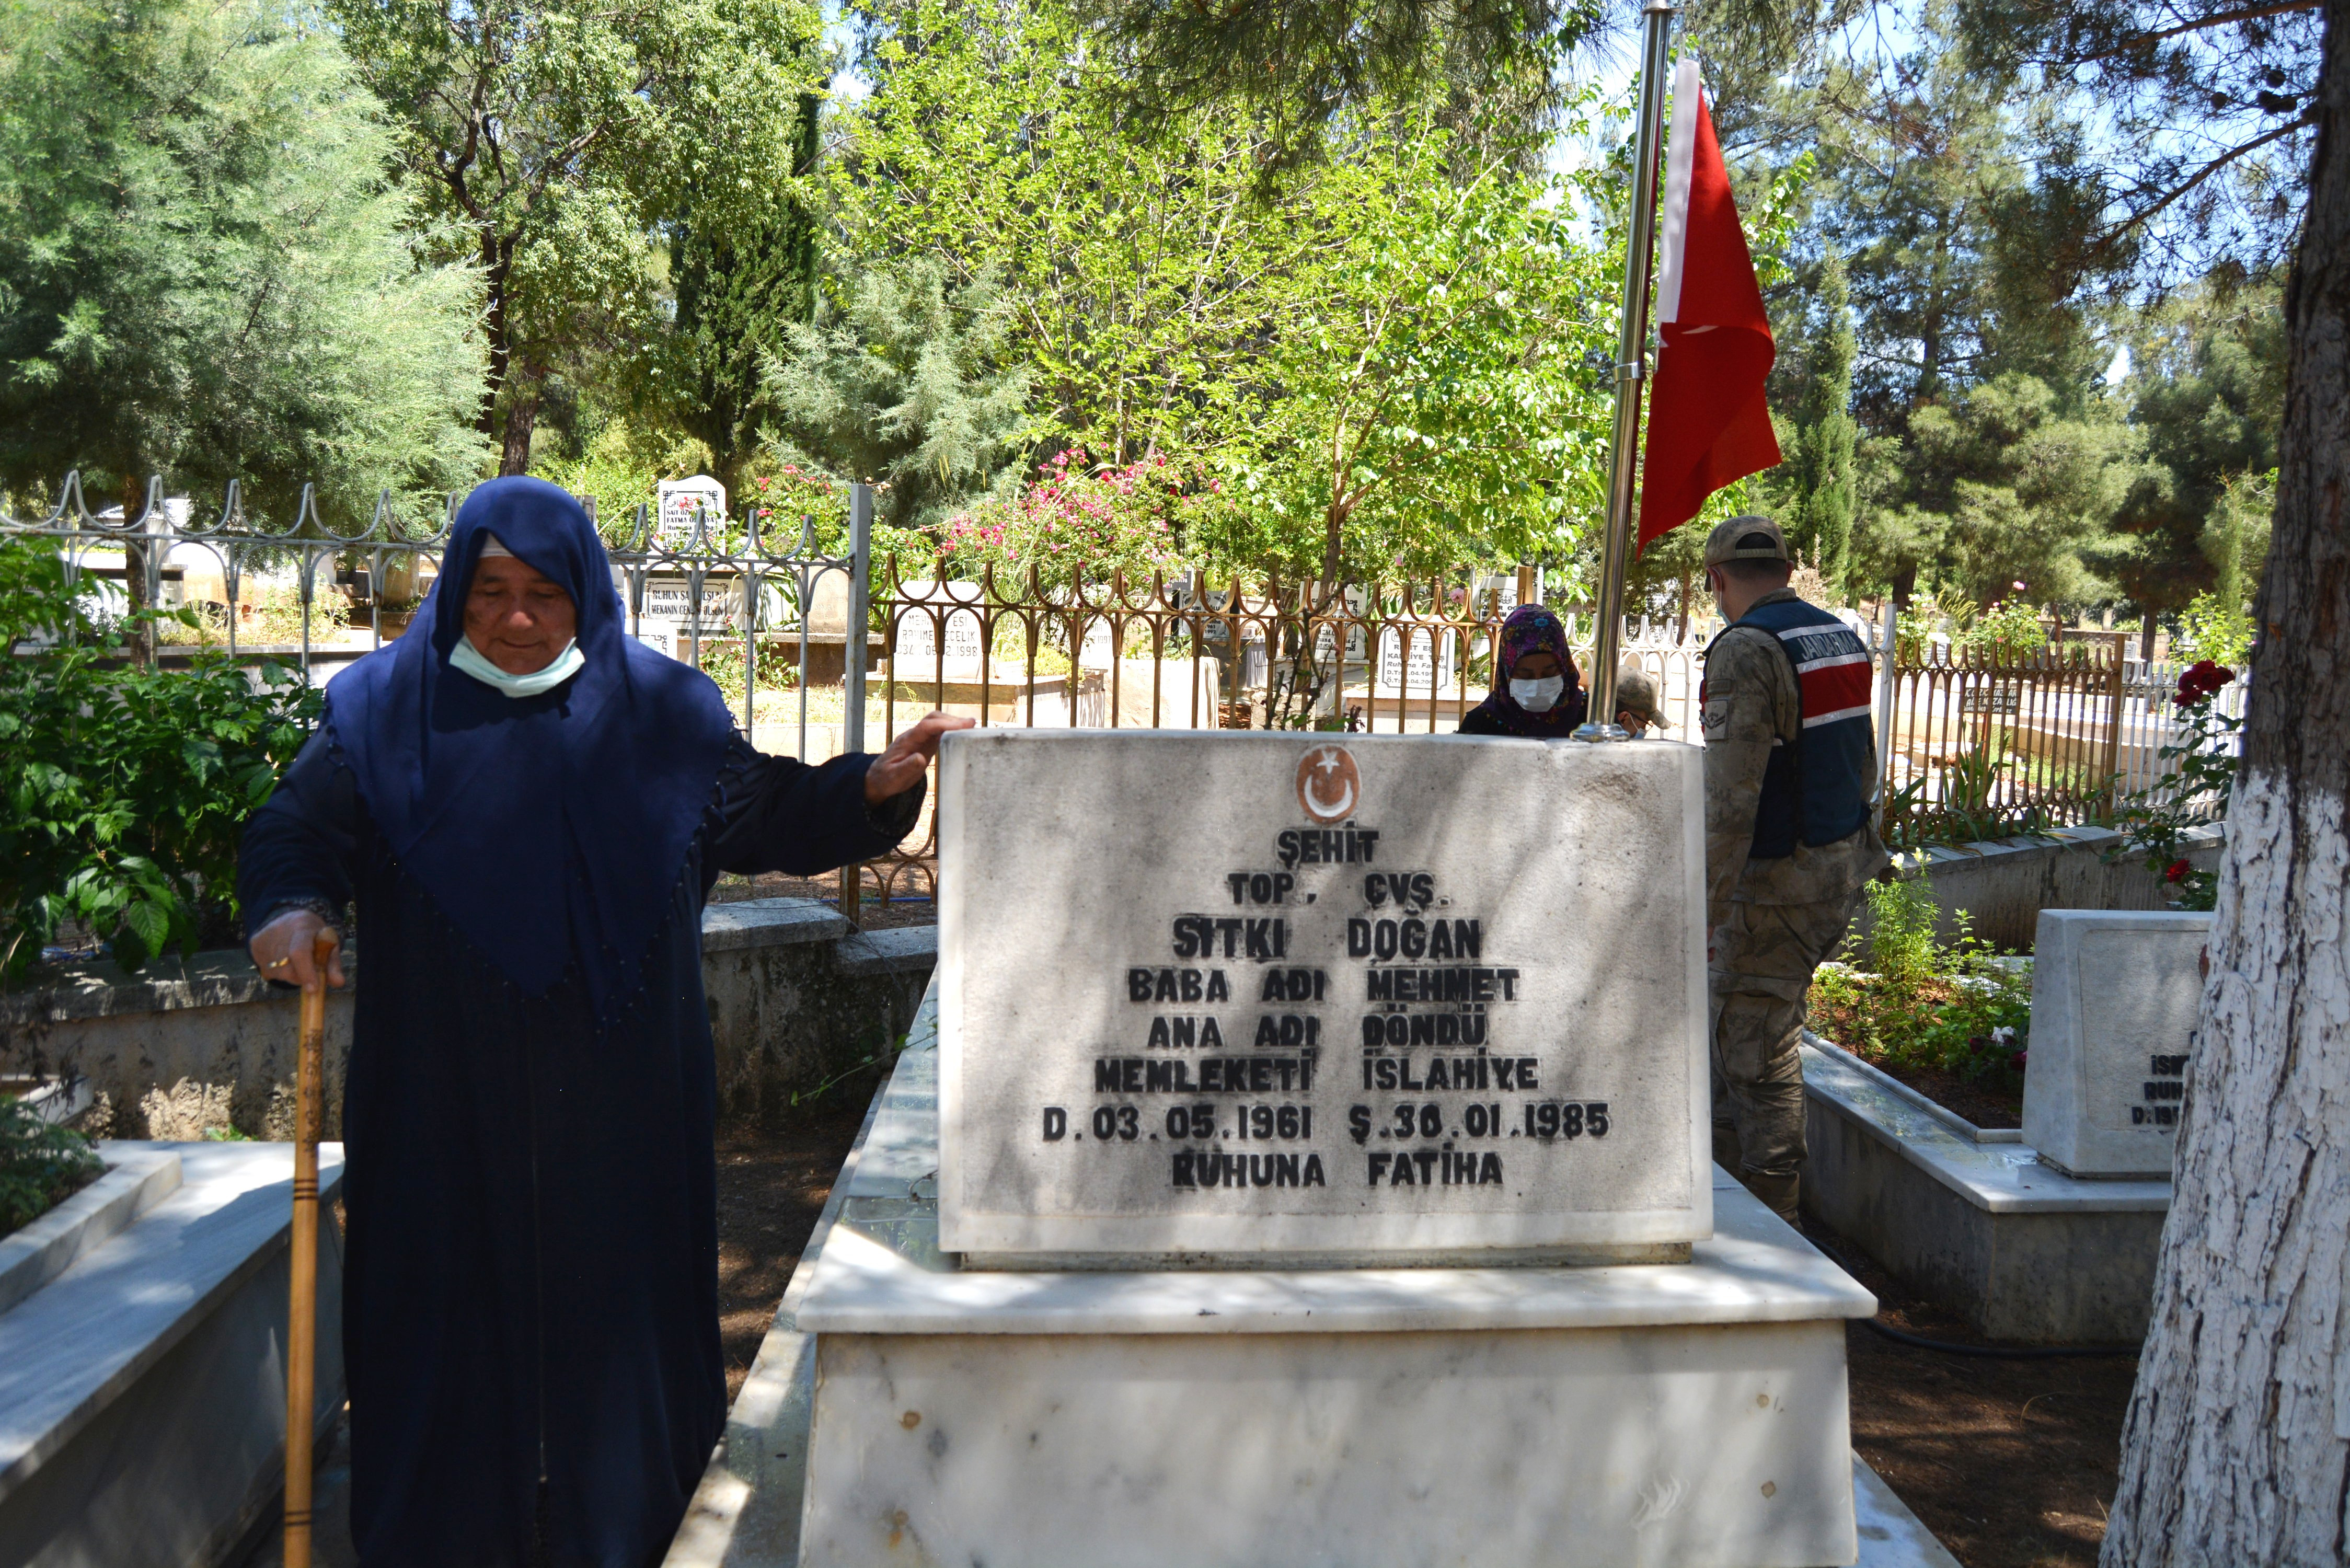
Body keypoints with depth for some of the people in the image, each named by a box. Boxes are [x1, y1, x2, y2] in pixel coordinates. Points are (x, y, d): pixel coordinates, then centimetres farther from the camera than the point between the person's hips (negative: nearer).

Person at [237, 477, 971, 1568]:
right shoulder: (386, 708, 3)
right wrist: (291, 907, -20)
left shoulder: (660, 710, 4)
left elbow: (767, 814, 7)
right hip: (443, 1102, 0)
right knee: (453, 1299, 5)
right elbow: (295, 831, 1)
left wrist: (874, 785, -8)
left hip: (617, 1102, 1)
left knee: (611, 1294, 7)